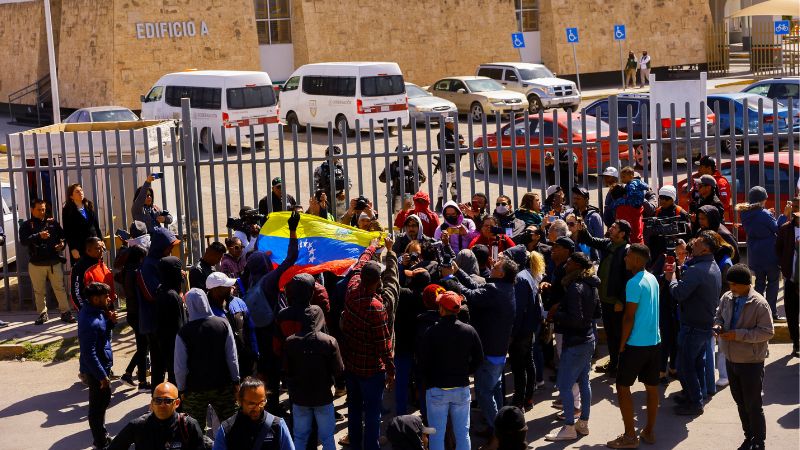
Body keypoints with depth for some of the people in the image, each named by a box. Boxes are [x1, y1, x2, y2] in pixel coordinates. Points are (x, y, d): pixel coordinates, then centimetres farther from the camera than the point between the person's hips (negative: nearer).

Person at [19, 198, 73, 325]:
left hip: (54, 262, 1)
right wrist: (39, 236, -25)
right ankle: (42, 314, 19)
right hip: (36, 264, -1)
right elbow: (23, 240, -13)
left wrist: (62, 244, -5)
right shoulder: (26, 225, 3)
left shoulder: (53, 223, 10)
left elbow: (62, 237, 18)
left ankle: (65, 312, 6)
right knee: (39, 291, 7)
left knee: (60, 288, 0)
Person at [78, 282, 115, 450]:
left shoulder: (94, 311, -1)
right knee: (97, 406, 6)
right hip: (96, 369, -10)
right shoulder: (90, 323, -30)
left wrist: (110, 321, -5)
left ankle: (101, 434, 43)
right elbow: (89, 354, -28)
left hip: (103, 365, 10)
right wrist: (102, 376, -23)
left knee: (105, 399, 26)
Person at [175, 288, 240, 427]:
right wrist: (236, 381, 4)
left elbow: (180, 367, -10)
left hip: (195, 390, -2)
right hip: (223, 385, 2)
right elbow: (232, 357, -6)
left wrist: (182, 389, 3)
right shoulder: (223, 324, -8)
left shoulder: (183, 332, -13)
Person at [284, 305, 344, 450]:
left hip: (299, 396, 2)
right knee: (327, 438, 11)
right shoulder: (329, 341, -17)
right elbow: (339, 370, -11)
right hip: (323, 396, -2)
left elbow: (286, 371, -1)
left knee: (300, 437, 15)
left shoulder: (290, 342, -11)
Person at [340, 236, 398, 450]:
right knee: (372, 412, 4)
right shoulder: (377, 306, -29)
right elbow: (383, 343, -21)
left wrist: (373, 245, 25)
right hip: (371, 368, -7)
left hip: (350, 363, 7)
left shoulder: (352, 289, -11)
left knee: (354, 407, 20)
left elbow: (361, 263, 9)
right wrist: (391, 370, -7)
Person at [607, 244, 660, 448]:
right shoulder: (652, 279, 8)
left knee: (623, 387, -1)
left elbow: (629, 317, -17)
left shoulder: (634, 283, -17)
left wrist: (622, 344, -9)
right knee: (651, 386, 12)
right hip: (654, 341, 8)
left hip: (636, 344, -8)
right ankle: (649, 431, 20)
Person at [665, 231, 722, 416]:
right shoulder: (714, 267, 8)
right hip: (707, 323, 10)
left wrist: (672, 278, -8)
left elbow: (678, 293, -27)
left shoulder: (696, 270, -25)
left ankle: (695, 403, 6)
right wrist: (679, 274, 3)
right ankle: (696, 396, 32)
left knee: (685, 365, 0)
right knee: (698, 362, 20)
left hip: (693, 326, -10)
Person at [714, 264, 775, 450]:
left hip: (751, 362, -6)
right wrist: (718, 325, -7)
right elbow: (719, 316, 17)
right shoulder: (726, 298, -1)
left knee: (753, 405, 3)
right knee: (740, 401, 18)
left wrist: (739, 335, -24)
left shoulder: (759, 304, -19)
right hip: (731, 359, 6)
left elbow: (767, 332, -18)